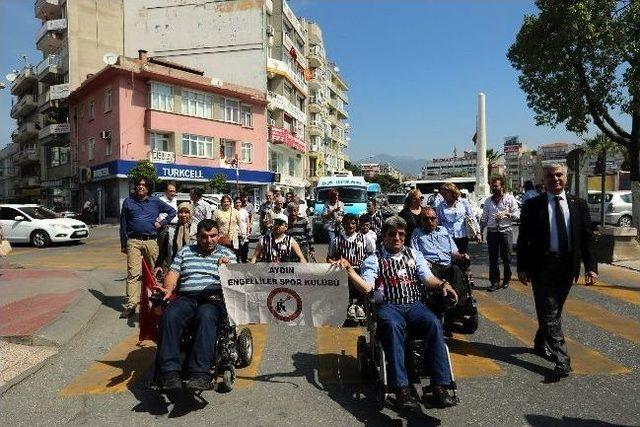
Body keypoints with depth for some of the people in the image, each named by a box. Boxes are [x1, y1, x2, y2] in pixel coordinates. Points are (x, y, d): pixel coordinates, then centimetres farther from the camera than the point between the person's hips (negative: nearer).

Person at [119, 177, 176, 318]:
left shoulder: (155, 202, 13)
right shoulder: (128, 202, 12)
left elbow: (172, 211, 22)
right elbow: (123, 224, 13)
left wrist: (162, 223, 8)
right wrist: (123, 244, 9)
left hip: (151, 241, 1)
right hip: (133, 241, -1)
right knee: (133, 273, -9)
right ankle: (131, 305, -10)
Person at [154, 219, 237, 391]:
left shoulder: (227, 253, 18)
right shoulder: (185, 251, 24)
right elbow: (173, 273, 14)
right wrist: (168, 289, -6)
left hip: (214, 298, -2)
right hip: (185, 298, 3)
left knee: (206, 316, -36)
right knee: (169, 316, -29)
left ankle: (200, 372, -39)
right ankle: (170, 371, -30)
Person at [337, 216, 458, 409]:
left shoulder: (414, 254, 23)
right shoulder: (374, 259, 13)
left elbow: (428, 278, 9)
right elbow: (366, 287, -1)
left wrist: (442, 284, -12)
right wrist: (349, 270, -16)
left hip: (414, 305, 3)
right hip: (388, 306, -2)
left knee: (434, 323, -29)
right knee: (393, 326, -37)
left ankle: (440, 386, -27)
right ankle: (401, 388, -36)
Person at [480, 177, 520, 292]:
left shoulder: (509, 198, 2)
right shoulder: (488, 201, 12)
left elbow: (517, 214, -1)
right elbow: (484, 218, 15)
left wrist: (506, 214, -16)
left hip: (505, 231, -3)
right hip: (492, 232, 3)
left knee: (506, 258, 4)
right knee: (493, 259, 4)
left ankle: (506, 280, 19)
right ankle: (495, 282, 10)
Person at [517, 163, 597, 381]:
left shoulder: (579, 205, 6)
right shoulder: (532, 206, -3)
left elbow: (587, 237, 6)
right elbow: (523, 239, -3)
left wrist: (591, 266, -2)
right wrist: (522, 267, -8)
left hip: (567, 265, 4)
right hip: (542, 265, -3)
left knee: (554, 311, 17)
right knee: (550, 313, -3)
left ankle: (541, 344, 37)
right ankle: (562, 359, 0)